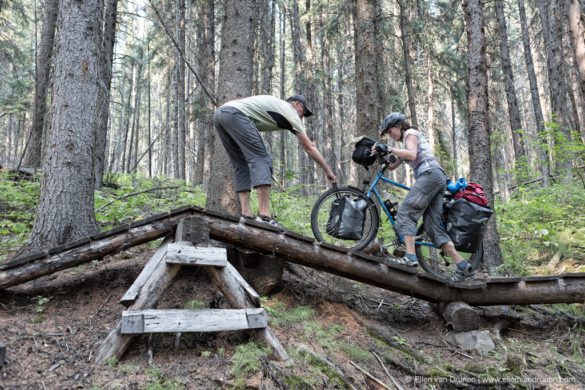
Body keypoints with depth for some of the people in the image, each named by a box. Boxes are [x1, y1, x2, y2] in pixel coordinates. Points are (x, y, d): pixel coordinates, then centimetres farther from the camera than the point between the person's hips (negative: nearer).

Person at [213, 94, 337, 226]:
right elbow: (309, 148, 12)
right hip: (235, 114, -9)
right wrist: (328, 171, 19)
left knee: (241, 165, 13)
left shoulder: (276, 105, 32)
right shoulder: (290, 112, 10)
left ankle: (246, 213, 6)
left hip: (220, 113, 9)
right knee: (261, 159, -8)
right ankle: (264, 215, -16)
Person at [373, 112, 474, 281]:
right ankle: (463, 266, -4)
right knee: (433, 226, 1)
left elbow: (412, 154, -15)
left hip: (430, 174, -9)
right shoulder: (407, 141, 34)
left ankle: (410, 256, -27)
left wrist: (388, 149, -15)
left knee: (405, 213, -15)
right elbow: (392, 165, 23)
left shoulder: (410, 133, 7)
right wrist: (380, 153, 10)